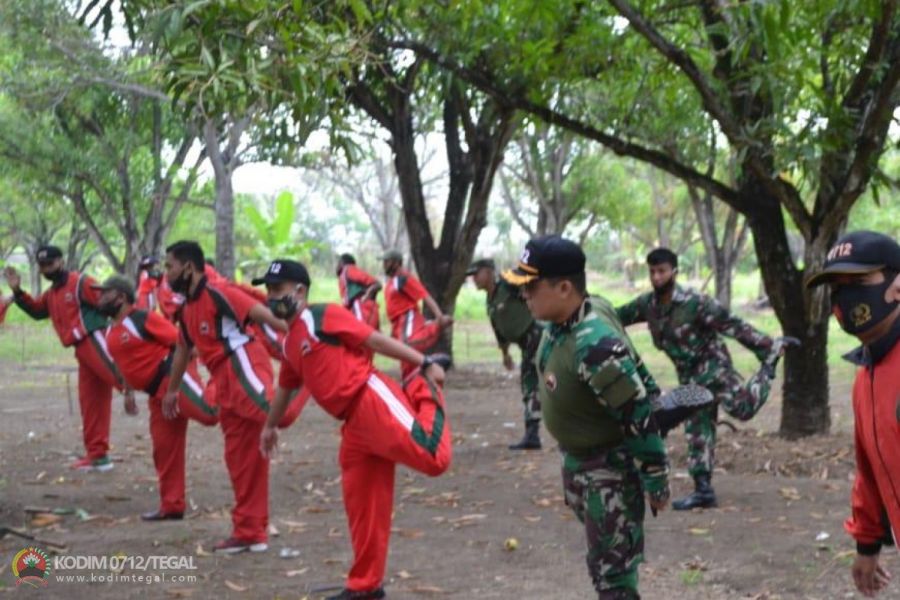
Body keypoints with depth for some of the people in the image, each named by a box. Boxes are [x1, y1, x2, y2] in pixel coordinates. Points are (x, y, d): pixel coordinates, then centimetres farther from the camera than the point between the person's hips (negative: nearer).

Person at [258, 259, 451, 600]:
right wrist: (270, 426, 54)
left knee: (433, 458, -26)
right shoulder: (290, 344, 23)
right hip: (354, 424, 8)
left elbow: (375, 339, -7)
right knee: (361, 505, 9)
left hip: (373, 402, -8)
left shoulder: (322, 316, -2)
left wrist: (424, 364, -12)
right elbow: (285, 387, 42)